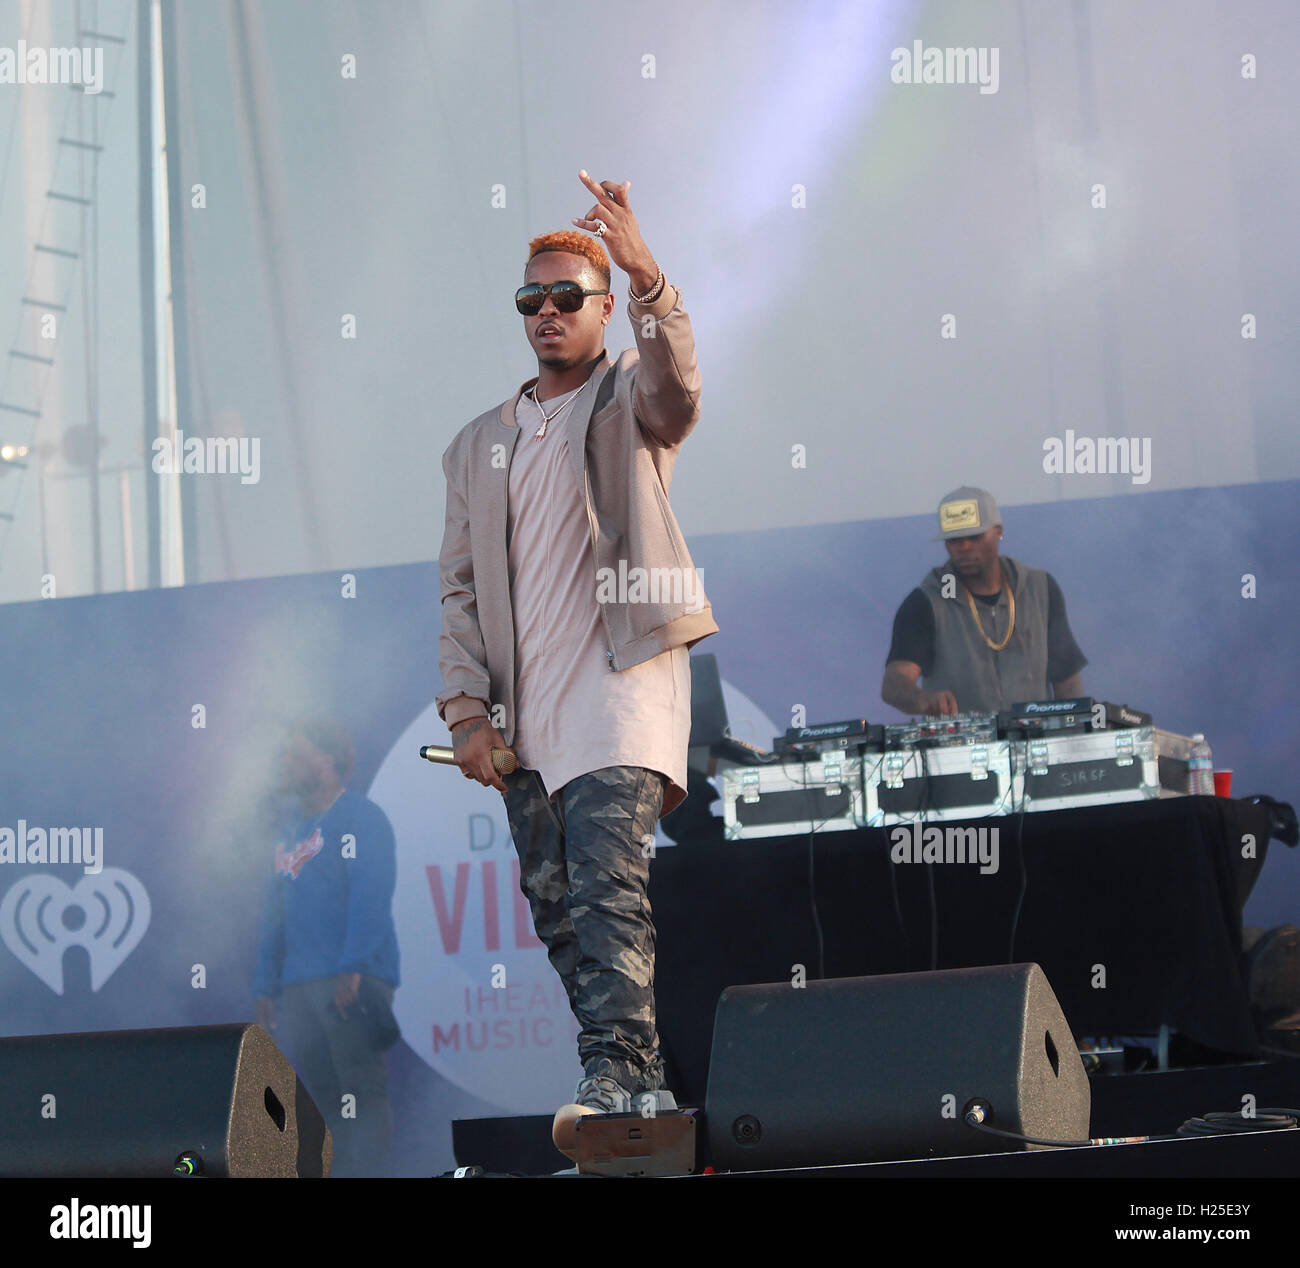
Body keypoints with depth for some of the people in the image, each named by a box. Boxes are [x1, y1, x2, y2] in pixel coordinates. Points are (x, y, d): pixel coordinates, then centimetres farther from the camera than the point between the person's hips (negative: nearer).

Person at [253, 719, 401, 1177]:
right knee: (320, 1098, 5)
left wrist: (354, 968, -22)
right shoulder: (292, 834, 22)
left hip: (352, 984, -8)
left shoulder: (360, 817, -2)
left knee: (361, 1088, -10)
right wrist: (266, 986, 16)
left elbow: (370, 897, -13)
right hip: (300, 987, 8)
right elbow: (274, 914, 23)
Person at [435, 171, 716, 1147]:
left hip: (620, 680, -6)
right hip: (524, 703, 6)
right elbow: (461, 585, 17)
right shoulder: (480, 444, 20)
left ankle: (616, 1069, -25)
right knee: (555, 903, 5)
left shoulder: (629, 398, 6)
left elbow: (677, 389, -20)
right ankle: (640, 1083, 12)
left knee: (607, 883, -20)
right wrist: (467, 706, 5)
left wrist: (646, 276, -35)